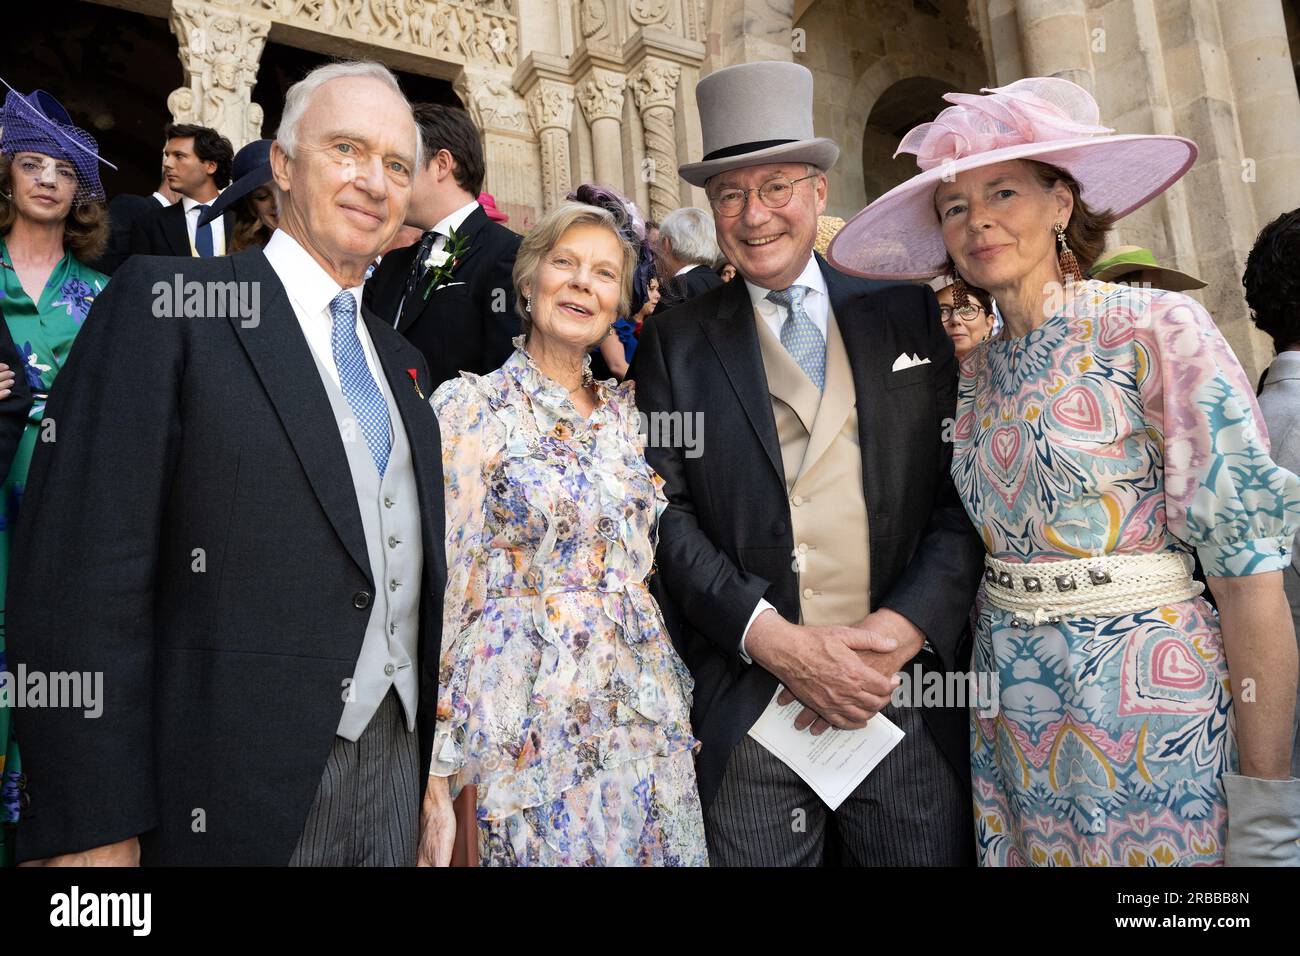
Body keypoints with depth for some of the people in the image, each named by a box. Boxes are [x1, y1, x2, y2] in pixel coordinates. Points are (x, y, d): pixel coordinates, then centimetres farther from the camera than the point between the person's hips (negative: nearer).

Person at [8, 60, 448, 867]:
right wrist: (94, 828, -15)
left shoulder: (402, 363, 12)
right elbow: (79, 576, -13)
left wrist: (437, 769, 12)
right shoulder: (164, 303, -7)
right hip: (234, 795, -5)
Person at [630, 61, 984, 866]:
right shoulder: (677, 342, 4)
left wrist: (900, 629, -11)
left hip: (910, 690, 1)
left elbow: (968, 492, 2)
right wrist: (775, 640, -13)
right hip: (745, 707, -1)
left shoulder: (907, 312, 6)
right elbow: (668, 515, -3)